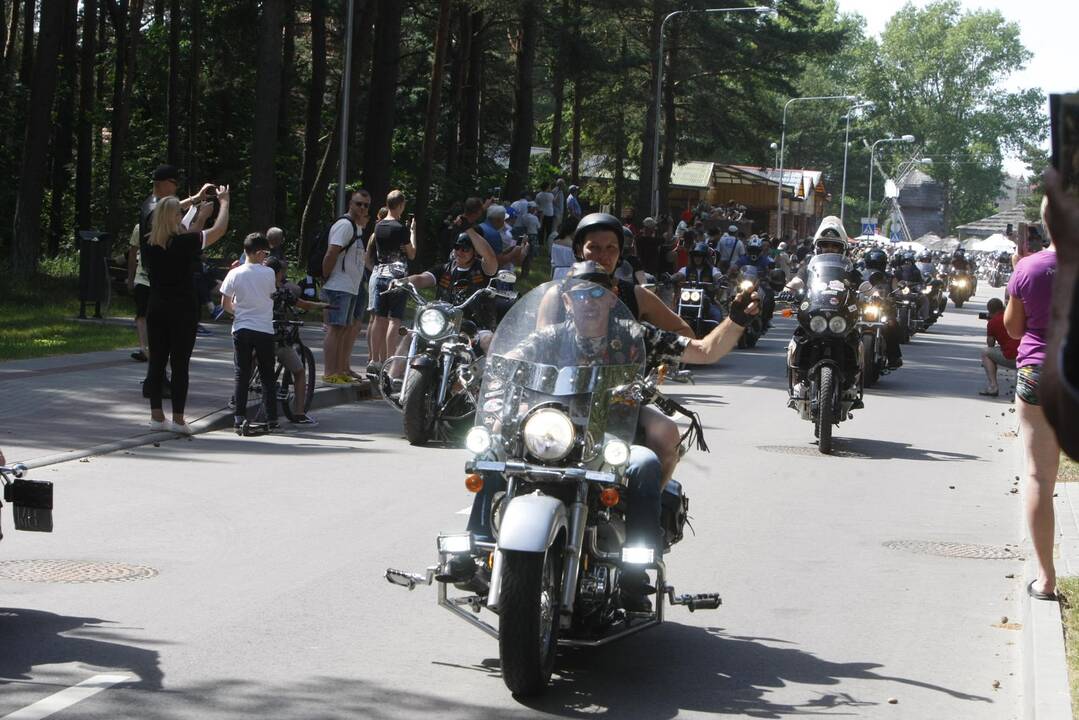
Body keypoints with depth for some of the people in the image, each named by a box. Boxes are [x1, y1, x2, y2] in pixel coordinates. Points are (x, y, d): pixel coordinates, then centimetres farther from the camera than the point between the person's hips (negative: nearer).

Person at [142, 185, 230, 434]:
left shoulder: (147, 244, 0)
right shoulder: (185, 243, -14)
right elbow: (219, 229, -6)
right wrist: (224, 202, 11)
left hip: (156, 310, 5)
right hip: (183, 311, -5)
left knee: (156, 361, 9)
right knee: (180, 363, 0)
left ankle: (156, 415, 12)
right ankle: (178, 418, 1)